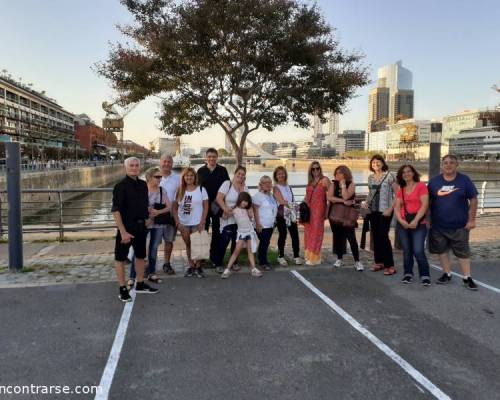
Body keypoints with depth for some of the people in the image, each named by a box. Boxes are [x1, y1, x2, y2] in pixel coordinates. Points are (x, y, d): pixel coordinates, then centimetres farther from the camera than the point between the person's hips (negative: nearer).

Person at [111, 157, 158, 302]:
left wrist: (146, 218, 12)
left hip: (140, 225, 7)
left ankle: (140, 284, 30)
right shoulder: (121, 186, -14)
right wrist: (123, 231, -22)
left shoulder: (143, 184, 6)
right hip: (126, 226, -7)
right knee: (120, 257, 3)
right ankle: (122, 289, 13)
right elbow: (115, 210, -18)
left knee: (140, 255, 16)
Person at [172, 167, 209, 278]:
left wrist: (202, 222, -11)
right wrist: (177, 222, -3)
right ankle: (191, 266, 19)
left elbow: (205, 207, -4)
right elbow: (175, 208, 6)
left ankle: (198, 267, 9)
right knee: (188, 245, 10)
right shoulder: (179, 191, 5)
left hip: (197, 223, -3)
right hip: (183, 224, 3)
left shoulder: (201, 189, -2)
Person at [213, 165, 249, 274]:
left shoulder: (244, 187, 10)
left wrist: (242, 187, -10)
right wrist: (225, 209, -28)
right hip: (228, 219, -5)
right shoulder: (227, 184, -5)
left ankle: (234, 262, 26)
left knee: (236, 241, 12)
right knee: (224, 240, -6)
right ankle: (218, 264, 6)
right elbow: (219, 198, -16)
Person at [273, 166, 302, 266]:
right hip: (282, 214, -5)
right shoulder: (276, 188, -3)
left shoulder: (288, 186, 15)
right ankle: (281, 257, 12)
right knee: (282, 235, 0)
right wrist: (291, 204, -9)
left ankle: (296, 256, 11)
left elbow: (292, 200, 14)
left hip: (291, 214, 5)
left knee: (295, 235, 1)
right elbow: (281, 201, -13)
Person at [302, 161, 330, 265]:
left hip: (318, 210, -6)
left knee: (316, 232, -3)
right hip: (309, 210, 6)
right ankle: (309, 255, 21)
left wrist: (328, 210, -13)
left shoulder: (324, 180, -4)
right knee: (309, 232, 10)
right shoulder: (310, 181, 14)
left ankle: (314, 258, 4)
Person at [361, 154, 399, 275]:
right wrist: (366, 202, 3)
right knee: (375, 236, 8)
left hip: (385, 211, -6)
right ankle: (379, 262, 20)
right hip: (373, 211, 6)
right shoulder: (370, 177, 9)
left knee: (383, 236, -9)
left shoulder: (389, 176, -7)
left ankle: (390, 265, -1)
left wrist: (391, 209, -15)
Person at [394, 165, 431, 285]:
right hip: (403, 224, 4)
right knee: (407, 251, 9)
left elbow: (425, 205, -10)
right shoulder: (401, 190, 12)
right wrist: (401, 220, -11)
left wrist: (416, 220, -18)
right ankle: (408, 274, 20)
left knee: (418, 251, -12)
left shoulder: (421, 186, -2)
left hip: (418, 223, -4)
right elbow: (397, 207, 6)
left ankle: (425, 275, 1)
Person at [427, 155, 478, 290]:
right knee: (442, 250, 10)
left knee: (463, 252, 5)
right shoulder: (434, 181, 1)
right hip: (438, 225, 2)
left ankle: (467, 278, 15)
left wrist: (471, 220, -6)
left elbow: (473, 200, -1)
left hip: (460, 225, -2)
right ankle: (447, 274, 25)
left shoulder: (464, 180, -3)